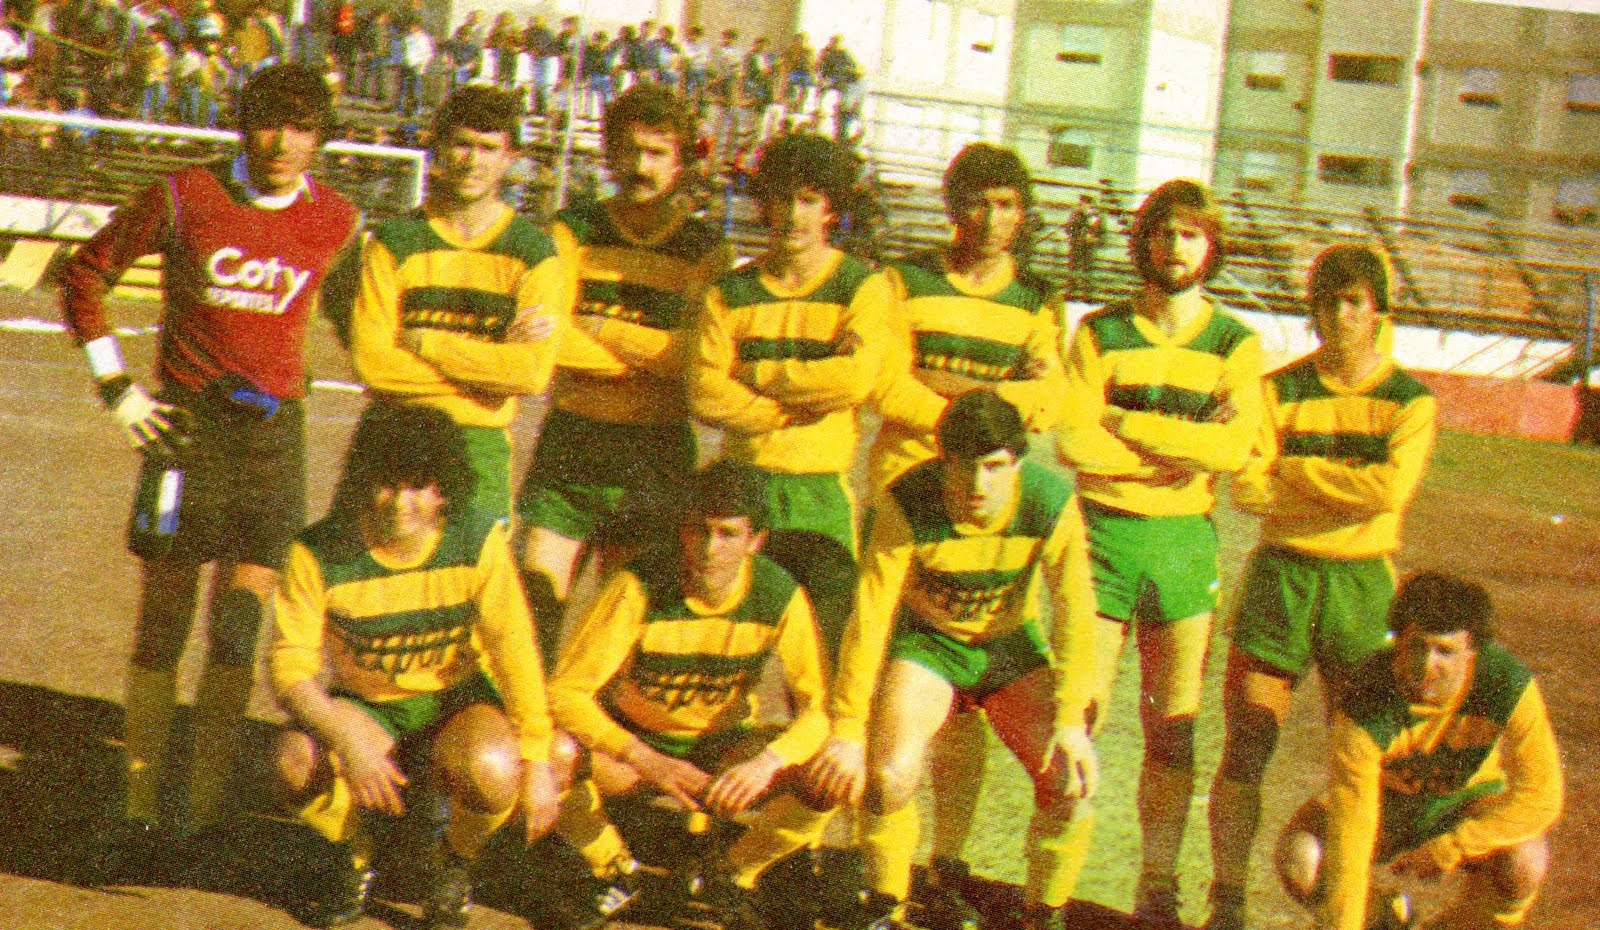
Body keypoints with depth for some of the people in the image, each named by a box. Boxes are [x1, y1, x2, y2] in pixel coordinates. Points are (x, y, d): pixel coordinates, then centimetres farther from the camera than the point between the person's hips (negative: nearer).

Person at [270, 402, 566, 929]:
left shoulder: (478, 541, -16)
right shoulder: (318, 553, -18)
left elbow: (515, 650, -11)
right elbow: (290, 669, -18)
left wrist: (538, 760, -15)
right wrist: (348, 741, -35)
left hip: (456, 702, 0)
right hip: (363, 708, 0)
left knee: (493, 770, -35)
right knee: (296, 761, -32)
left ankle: (455, 866, 2)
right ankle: (354, 855, 3)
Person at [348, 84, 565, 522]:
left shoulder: (535, 251, 3)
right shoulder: (394, 241, 3)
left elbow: (533, 372, -9)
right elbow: (372, 362, -8)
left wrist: (426, 343, -7)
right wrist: (492, 363, -9)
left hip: (482, 444, 0)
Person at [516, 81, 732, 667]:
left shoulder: (705, 249, 4)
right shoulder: (573, 230, 6)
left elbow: (700, 355, -11)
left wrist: (596, 328, -12)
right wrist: (647, 354, -15)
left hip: (658, 449, 0)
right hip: (570, 438, 0)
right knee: (538, 585, -5)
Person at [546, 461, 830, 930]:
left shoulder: (781, 597, -18)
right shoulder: (641, 584, -24)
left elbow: (822, 706, -18)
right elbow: (566, 693, -25)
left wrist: (767, 763, -39)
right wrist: (649, 762, -37)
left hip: (721, 745, 1)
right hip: (630, 738, -1)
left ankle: (731, 877, 2)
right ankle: (613, 870, 0)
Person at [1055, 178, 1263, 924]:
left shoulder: (1235, 344, 5)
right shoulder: (1101, 333, 4)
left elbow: (1234, 445, -11)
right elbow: (1073, 440, -8)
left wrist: (1124, 422, -11)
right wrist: (1182, 454, -11)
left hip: (1185, 539, 1)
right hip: (1104, 529, -1)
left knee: (1174, 729, 2)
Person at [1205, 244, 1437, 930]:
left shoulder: (1410, 401, 2)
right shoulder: (1279, 390, 5)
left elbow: (1392, 488, -16)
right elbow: (1247, 488, -7)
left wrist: (1296, 469, -7)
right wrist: (1349, 490, -12)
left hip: (1362, 584, -1)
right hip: (1280, 576, 1)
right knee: (1244, 750, -2)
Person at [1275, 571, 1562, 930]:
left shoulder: (1508, 682, -31)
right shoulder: (1365, 705, -34)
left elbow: (1541, 797, -27)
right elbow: (1349, 833, -36)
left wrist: (1447, 848, -29)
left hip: (1469, 800, 0)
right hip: (1385, 799, 0)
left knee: (1522, 863, -33)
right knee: (1299, 857, -28)